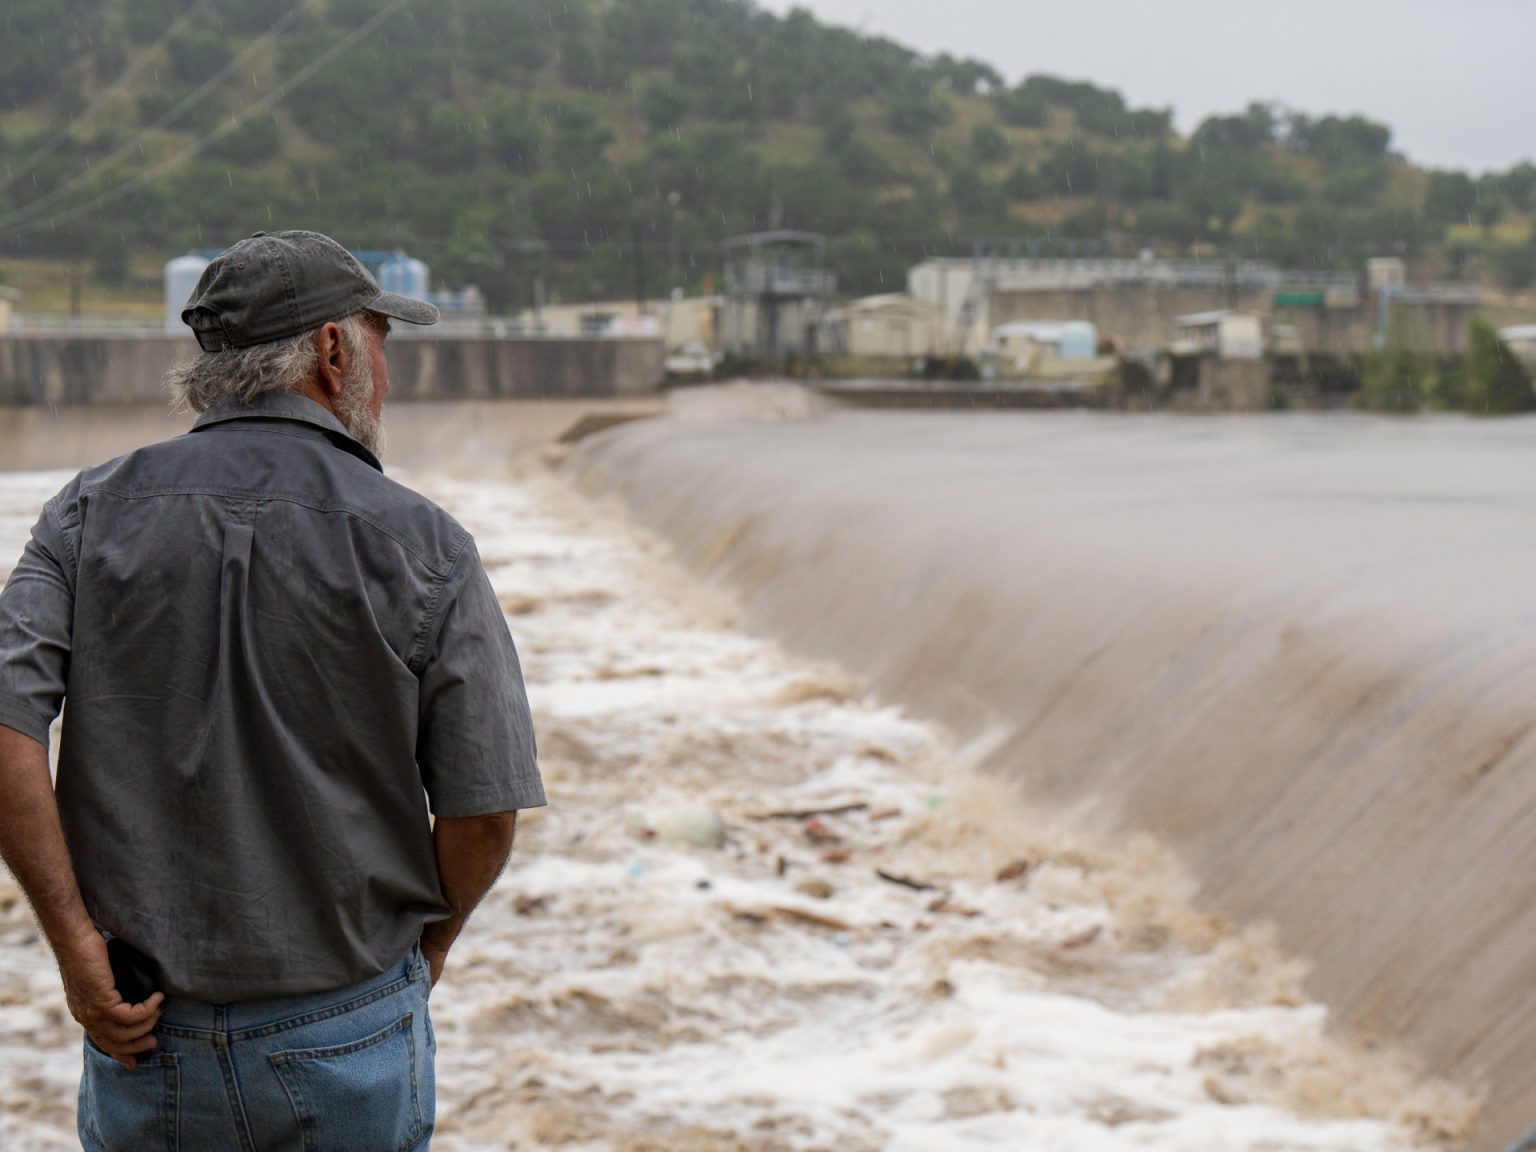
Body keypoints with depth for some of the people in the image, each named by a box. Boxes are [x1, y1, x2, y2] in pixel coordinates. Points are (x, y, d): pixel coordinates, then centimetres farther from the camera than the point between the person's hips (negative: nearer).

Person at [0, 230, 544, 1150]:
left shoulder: (97, 511, -1)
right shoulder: (420, 545, -8)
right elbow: (484, 813, -8)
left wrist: (76, 940, -6)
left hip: (142, 1035, 2)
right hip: (351, 1040, -2)